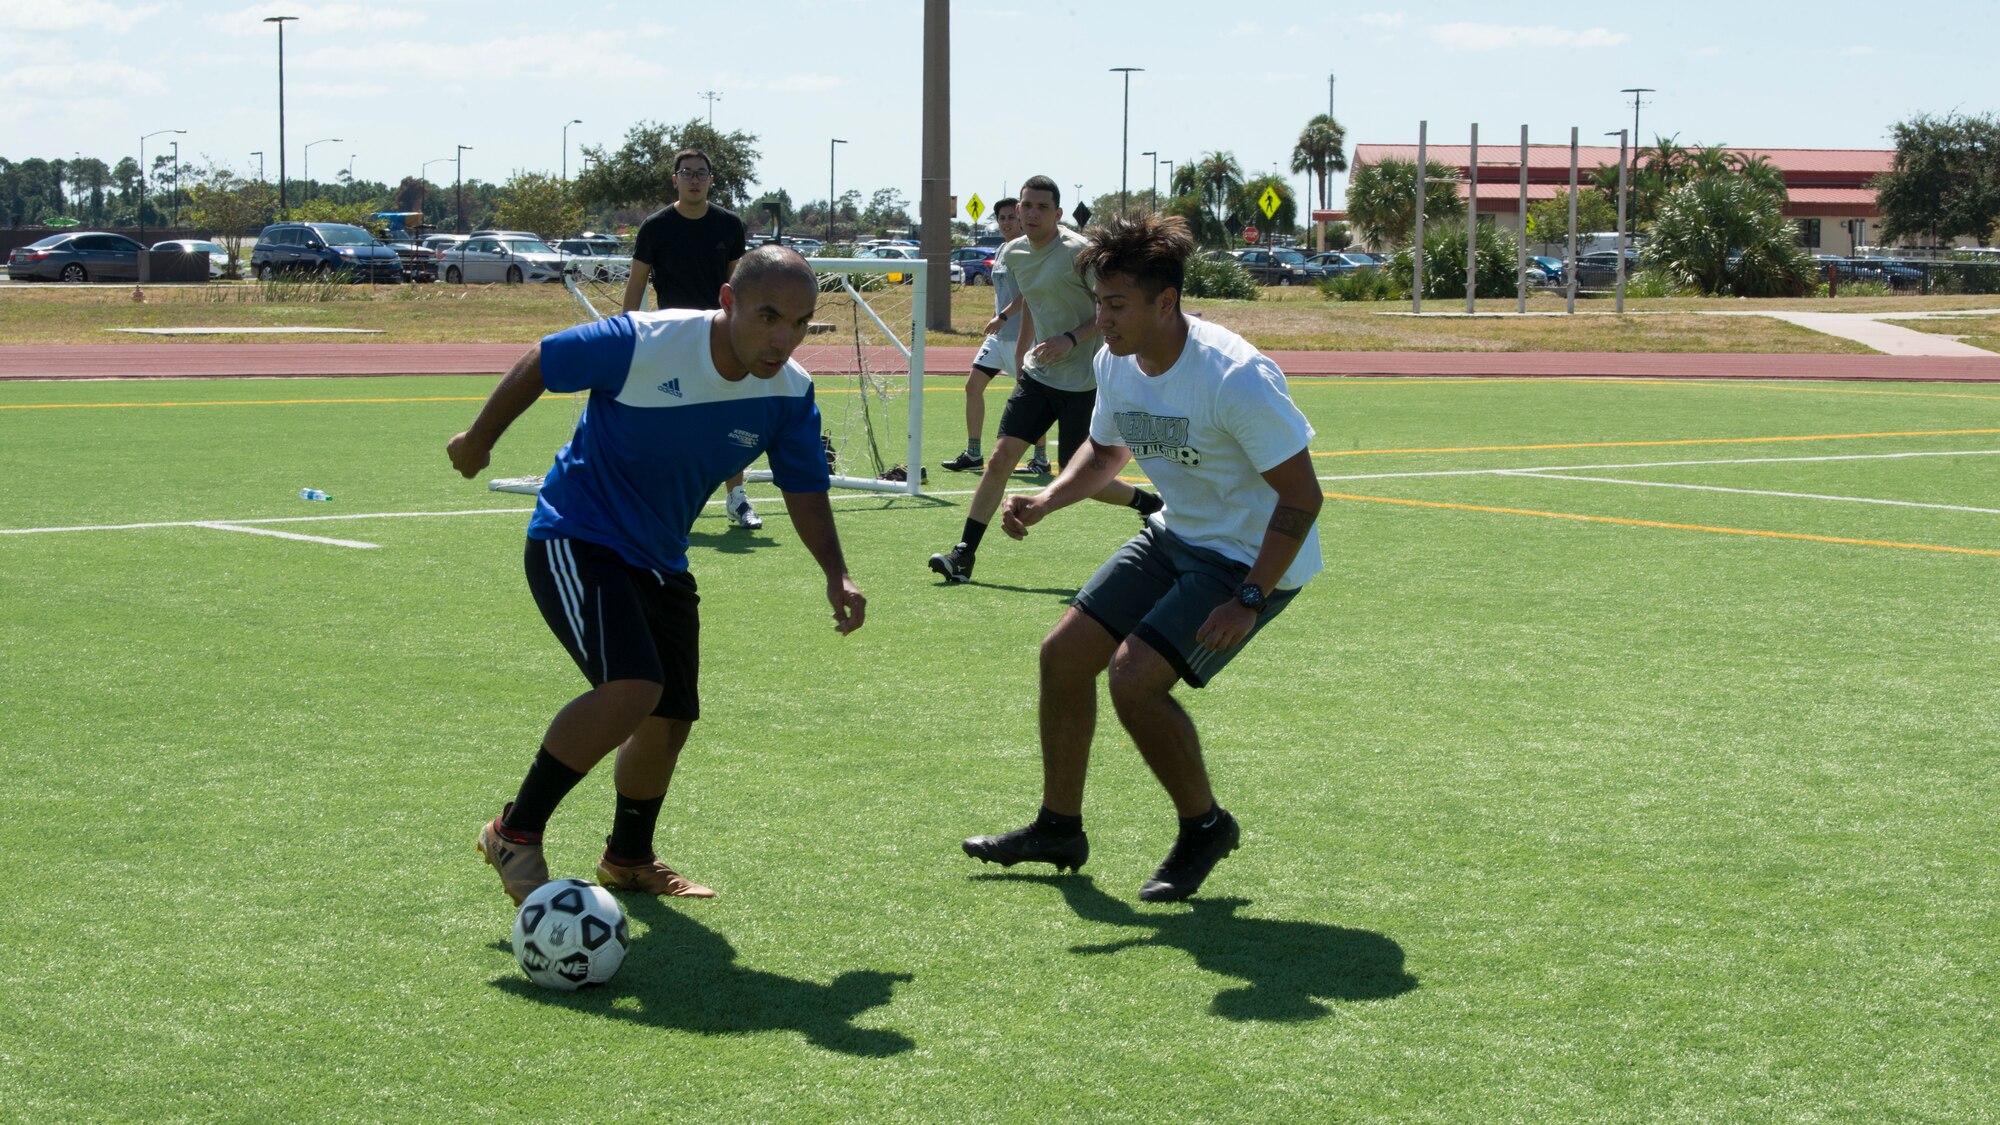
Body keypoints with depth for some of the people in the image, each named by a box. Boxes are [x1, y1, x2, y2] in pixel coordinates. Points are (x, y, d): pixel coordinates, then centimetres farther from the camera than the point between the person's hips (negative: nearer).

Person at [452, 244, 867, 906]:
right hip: (575, 538, -7)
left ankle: (628, 859, 37)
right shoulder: (643, 344, -26)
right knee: (632, 689, -26)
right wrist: (478, 441, 4)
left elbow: (804, 490, 5)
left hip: (660, 562, 7)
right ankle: (515, 834, -10)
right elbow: (537, 365, -10)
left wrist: (835, 573, -10)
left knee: (670, 717, 11)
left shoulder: (790, 392, -10)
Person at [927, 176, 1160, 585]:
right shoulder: (1014, 253, 4)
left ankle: (1151, 504, 28)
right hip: (1038, 373, 6)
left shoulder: (1077, 252, -17)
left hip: (1083, 380, -6)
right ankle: (964, 554, -7)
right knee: (1001, 457, -7)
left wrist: (1072, 339, -23)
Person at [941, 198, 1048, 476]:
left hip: (1022, 335, -9)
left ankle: (1041, 459, 9)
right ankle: (973, 454, 9)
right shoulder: (1001, 251, 13)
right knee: (973, 386, 3)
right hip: (998, 335, 9)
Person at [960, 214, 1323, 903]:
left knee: (1134, 678, -21)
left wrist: (1250, 600, -26)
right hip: (1176, 537, 8)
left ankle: (1205, 827, 3)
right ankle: (1059, 828, 22)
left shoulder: (1235, 377, -29)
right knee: (1065, 654, 4)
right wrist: (1047, 500, -4)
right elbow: (1107, 451, 15)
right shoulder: (1116, 362, -5)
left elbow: (1302, 496, -23)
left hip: (1254, 559, -8)